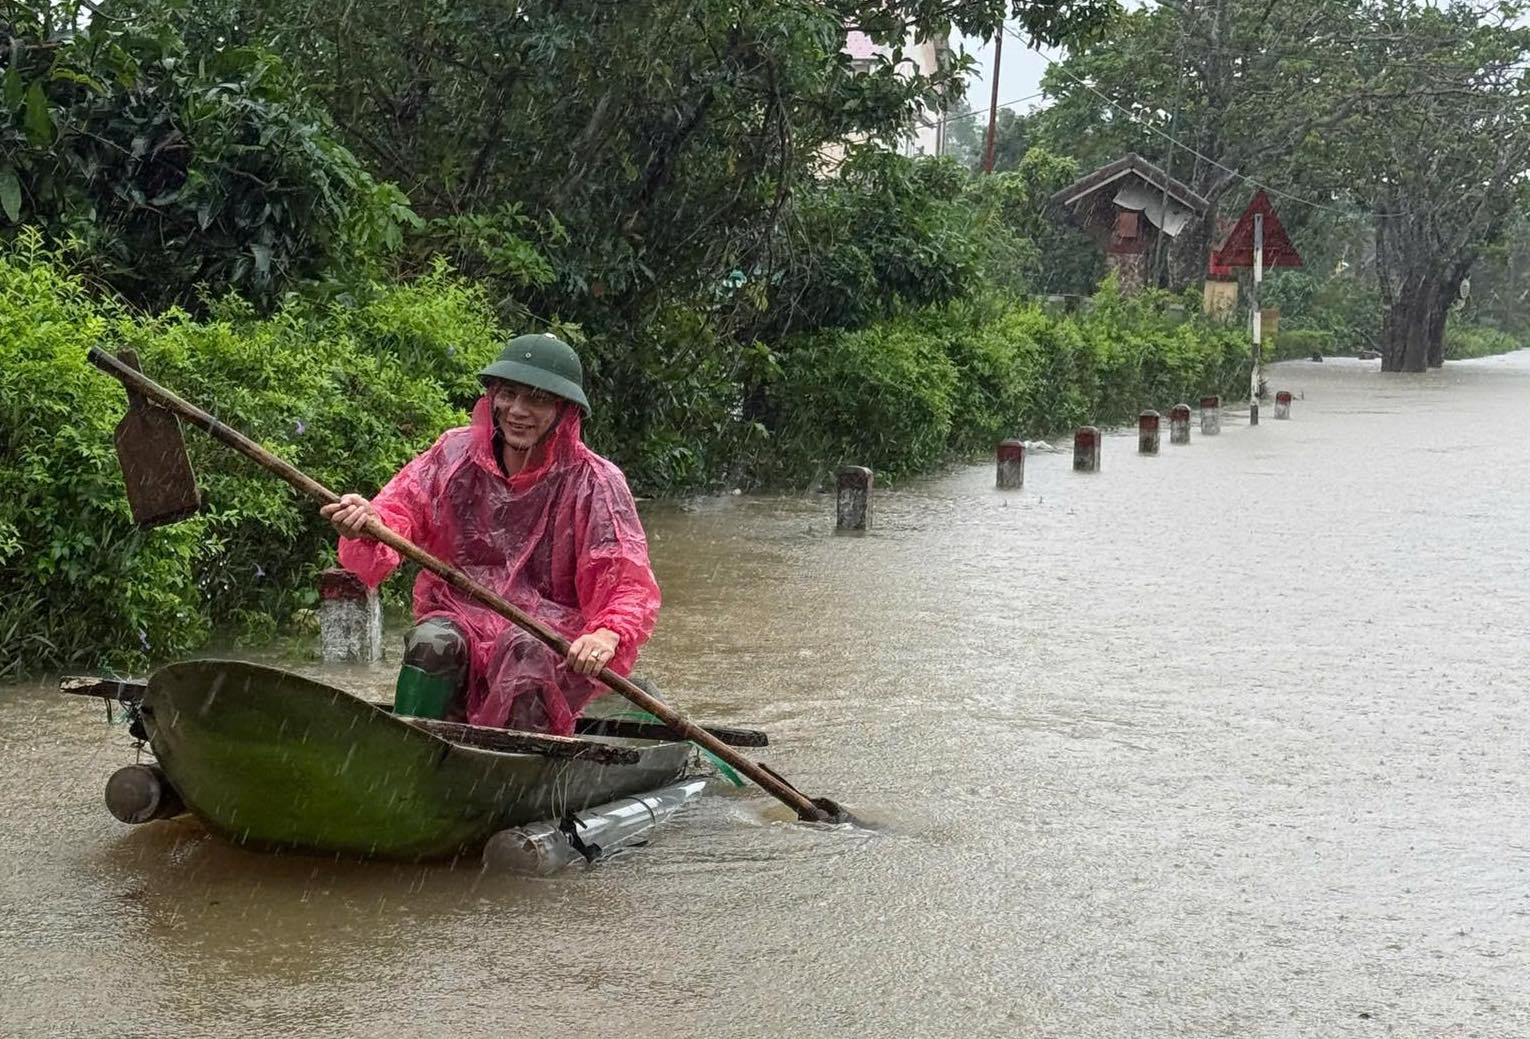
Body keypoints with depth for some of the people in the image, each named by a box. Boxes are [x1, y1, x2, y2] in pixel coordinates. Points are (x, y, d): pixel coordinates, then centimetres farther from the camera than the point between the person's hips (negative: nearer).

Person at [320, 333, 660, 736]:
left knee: (525, 650, -35)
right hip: (459, 618, 3)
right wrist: (366, 522, -29)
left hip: (551, 643, -2)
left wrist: (608, 634, -33)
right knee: (432, 642, -30)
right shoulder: (457, 453, 6)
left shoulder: (594, 483, -4)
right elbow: (401, 508, -3)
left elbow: (630, 583, -11)